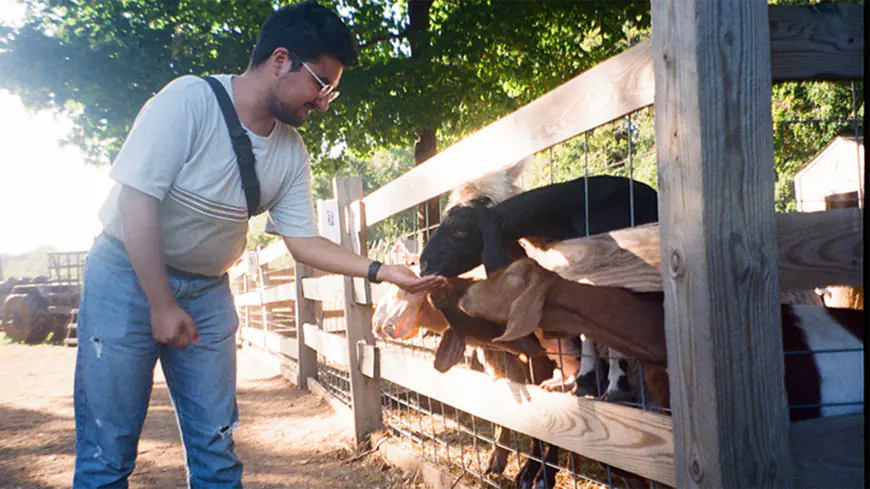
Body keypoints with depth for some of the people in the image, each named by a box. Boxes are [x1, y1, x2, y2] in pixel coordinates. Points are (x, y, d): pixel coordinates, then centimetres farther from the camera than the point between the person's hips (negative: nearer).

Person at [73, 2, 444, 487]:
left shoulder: (291, 152, -3)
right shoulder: (188, 100, -20)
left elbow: (303, 239, 2)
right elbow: (136, 201, -21)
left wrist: (381, 271, -9)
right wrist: (163, 306, -19)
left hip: (207, 289, 5)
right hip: (129, 272, -5)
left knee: (216, 444, 6)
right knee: (109, 448, -3)